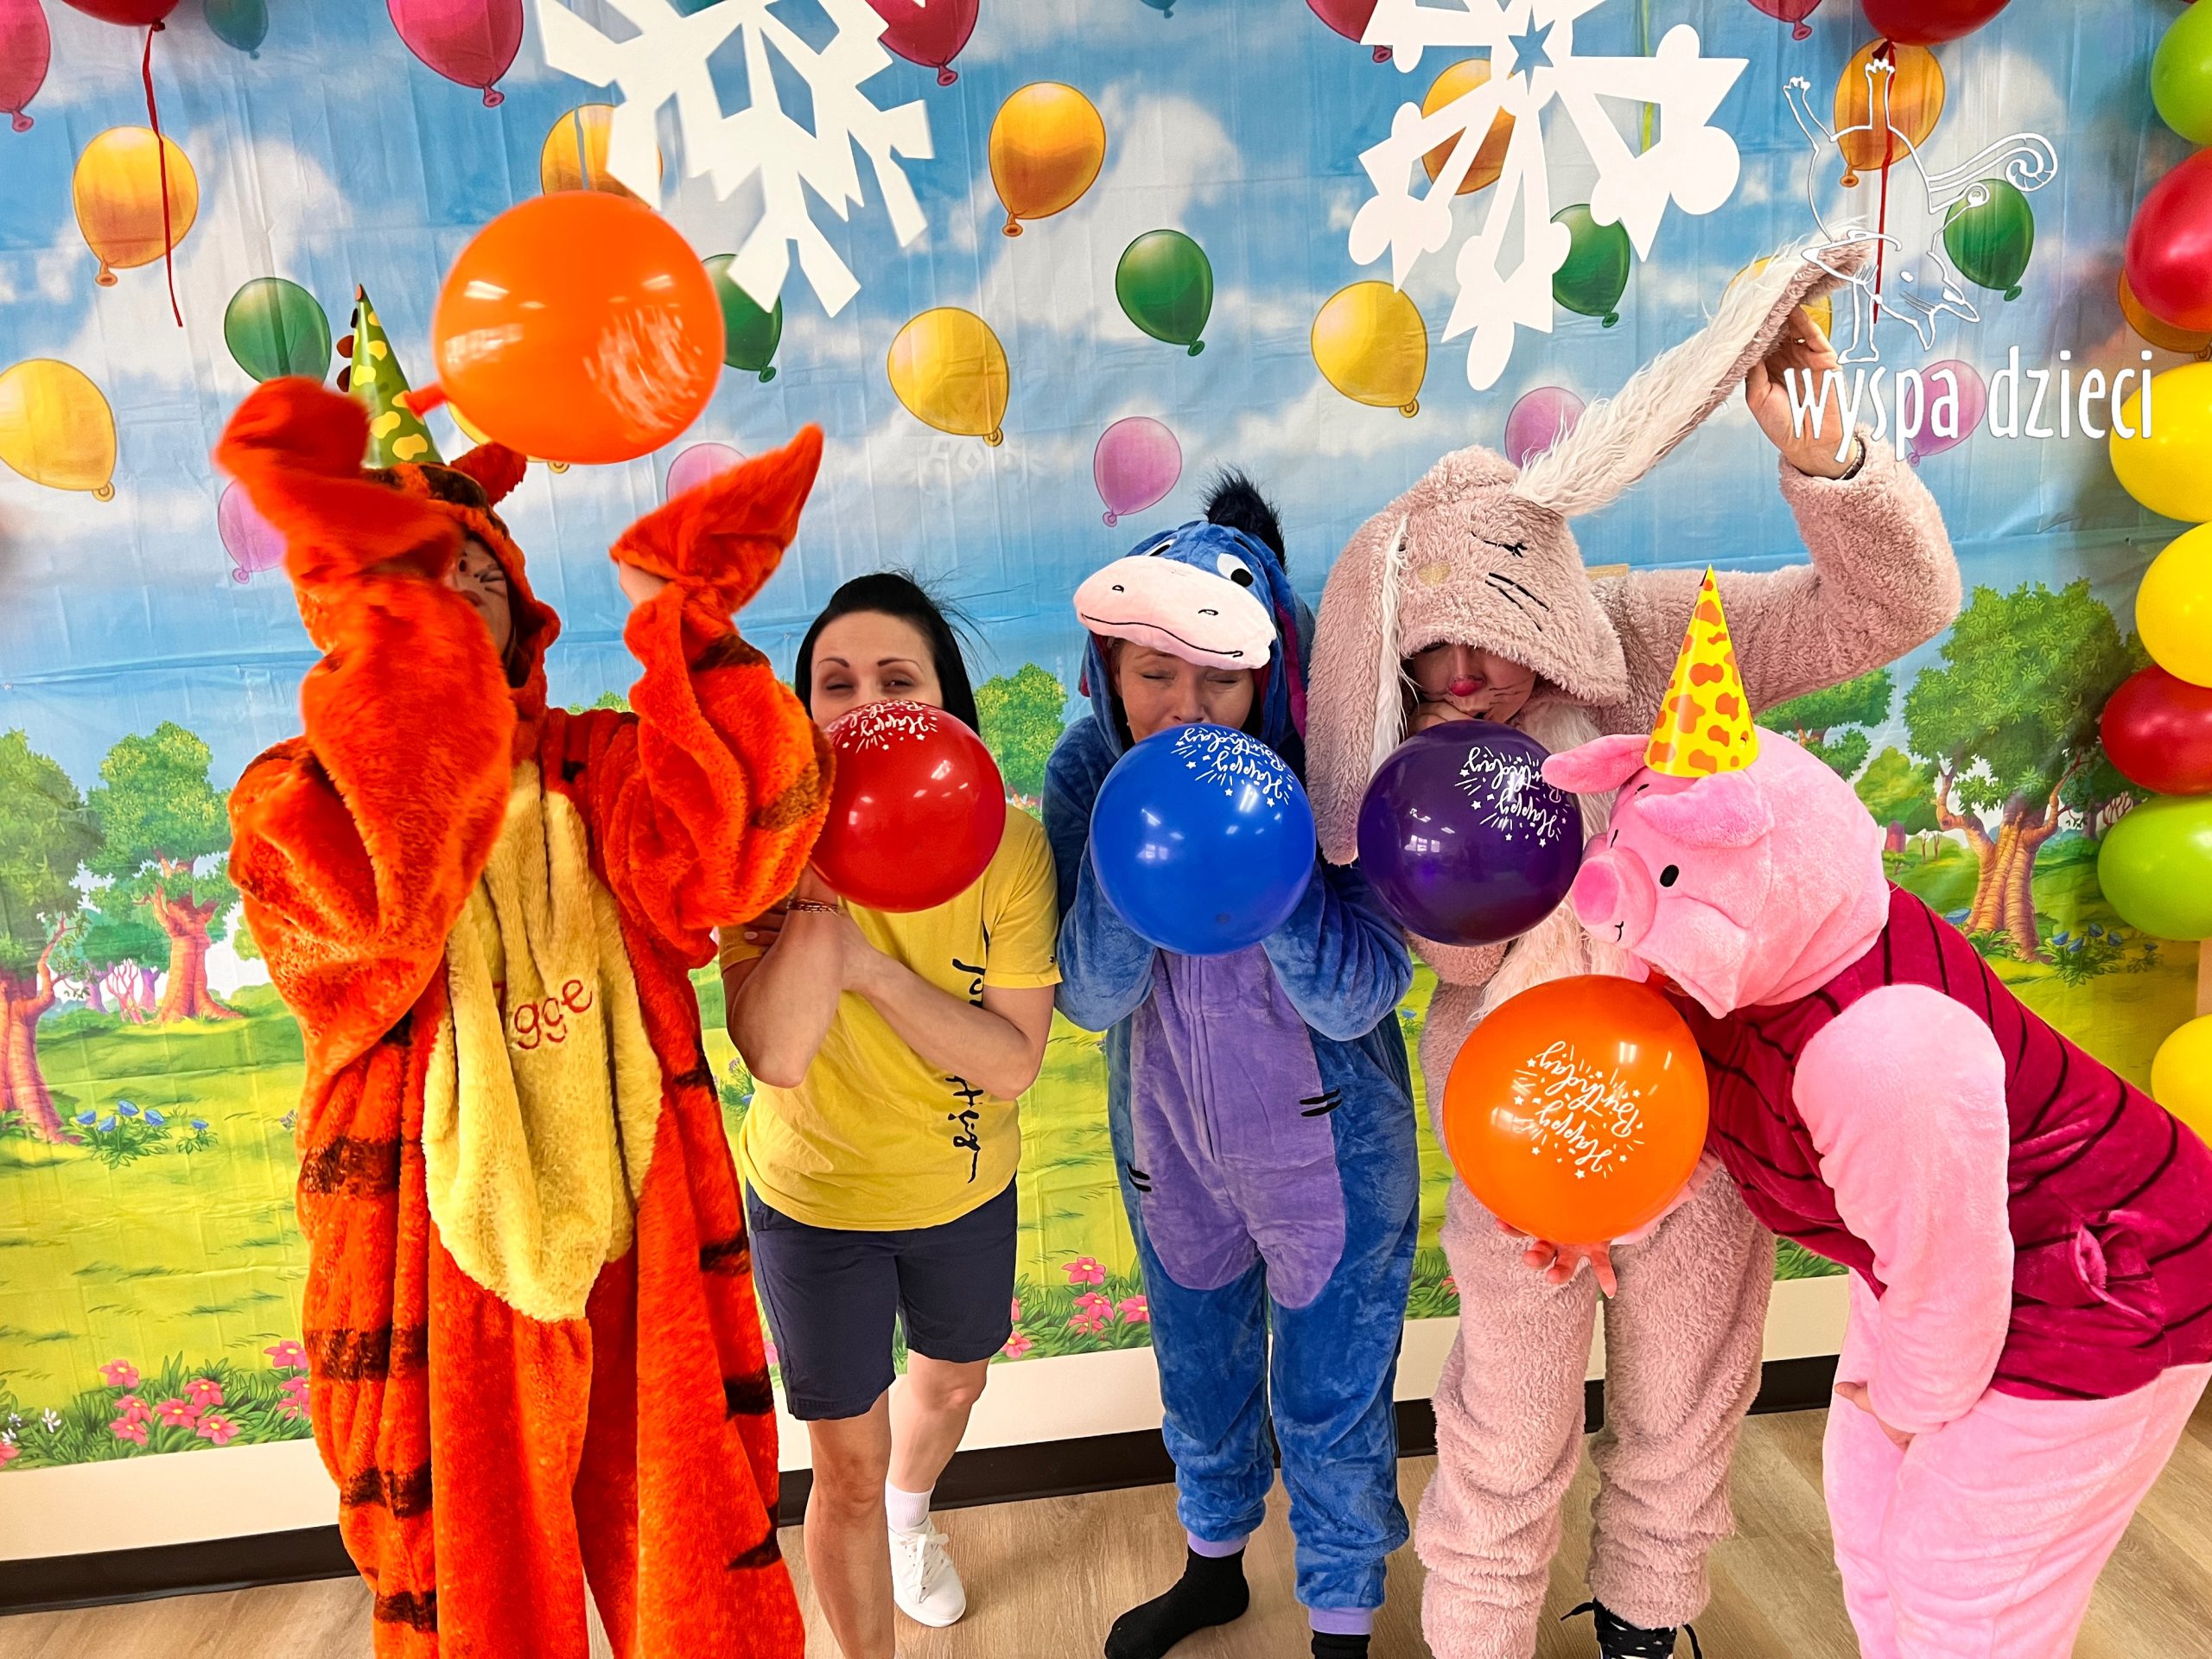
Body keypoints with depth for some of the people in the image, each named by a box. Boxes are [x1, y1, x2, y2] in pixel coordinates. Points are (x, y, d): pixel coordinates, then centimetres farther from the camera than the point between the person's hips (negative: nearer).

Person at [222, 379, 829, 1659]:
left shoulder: (605, 771, 2)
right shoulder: (299, 799, -4)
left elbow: (719, 865, -20)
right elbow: (373, 890, -29)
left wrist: (678, 612, -25)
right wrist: (378, 589, -31)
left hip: (638, 1268, 2)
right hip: (445, 1289, -1)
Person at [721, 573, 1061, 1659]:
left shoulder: (1007, 842, -20)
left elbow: (1013, 1059, -22)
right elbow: (775, 1057, -33)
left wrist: (874, 966, -33)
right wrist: (820, 879, -40)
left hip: (967, 1186, 3)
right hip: (816, 1198, -2)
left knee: (954, 1380, 29)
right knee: (847, 1466, 10)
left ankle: (909, 1516, 65)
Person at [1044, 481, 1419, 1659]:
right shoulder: (1089, 766, -15)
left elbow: (1354, 1000, -25)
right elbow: (1091, 997, -17)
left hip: (1328, 1146, -3)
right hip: (1168, 1141, 3)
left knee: (1330, 1408, 14)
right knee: (1198, 1375, 25)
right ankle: (1214, 1564, 55)